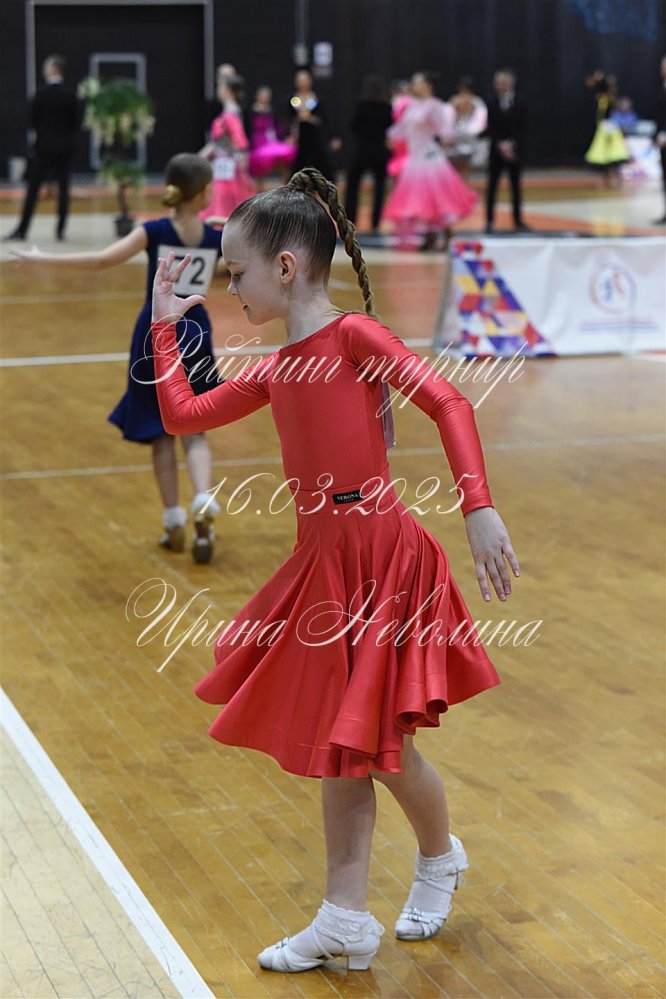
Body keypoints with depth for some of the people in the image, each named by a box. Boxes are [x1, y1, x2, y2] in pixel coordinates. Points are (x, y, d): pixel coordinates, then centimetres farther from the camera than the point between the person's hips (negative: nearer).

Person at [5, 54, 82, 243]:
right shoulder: (70, 94, -3)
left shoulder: (41, 93, -10)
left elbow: (33, 120, -4)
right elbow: (77, 120, 0)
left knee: (33, 188, 1)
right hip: (66, 146, 3)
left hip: (45, 145, -3)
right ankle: (61, 229, 6)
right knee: (63, 186, 7)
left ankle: (22, 229, 1)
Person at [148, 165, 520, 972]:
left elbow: (449, 404, -19)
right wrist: (164, 326, 21)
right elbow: (181, 416, 19)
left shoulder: (354, 336, -12)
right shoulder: (276, 371, 11)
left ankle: (439, 857, 32)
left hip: (383, 558, -7)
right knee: (339, 747, 10)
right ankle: (345, 921, 17)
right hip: (323, 566, 8)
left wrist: (478, 508, -28)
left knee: (376, 741, 2)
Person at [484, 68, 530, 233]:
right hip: (496, 150, 0)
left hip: (515, 150, 0)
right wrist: (500, 144, -15)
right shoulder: (492, 103, -1)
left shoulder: (519, 103, -1)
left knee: (516, 185, 5)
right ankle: (489, 220, 4)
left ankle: (518, 220, 9)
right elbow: (490, 128, -4)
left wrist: (511, 144, -16)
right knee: (492, 184, 0)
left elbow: (522, 128, -4)